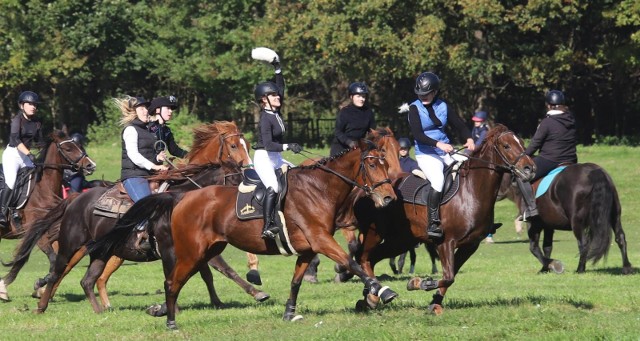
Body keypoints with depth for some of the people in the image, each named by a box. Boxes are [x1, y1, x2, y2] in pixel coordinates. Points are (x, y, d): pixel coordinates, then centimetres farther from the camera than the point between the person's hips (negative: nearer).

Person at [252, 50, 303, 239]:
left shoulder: (276, 112, 4)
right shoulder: (265, 119, -19)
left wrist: (278, 69, 8)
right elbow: (268, 144, -27)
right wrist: (288, 146, -34)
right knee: (273, 187, -27)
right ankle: (268, 226, -33)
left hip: (276, 158, 10)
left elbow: (281, 87, 14)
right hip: (263, 158, -10)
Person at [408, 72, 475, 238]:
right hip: (426, 154, -5)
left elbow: (460, 125, 12)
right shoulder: (415, 108, -4)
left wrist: (469, 139, -10)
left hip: (446, 151, 5)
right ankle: (433, 223, -26)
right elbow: (418, 134, -17)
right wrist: (438, 144, -29)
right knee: (438, 179, -31)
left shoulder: (443, 107, 8)